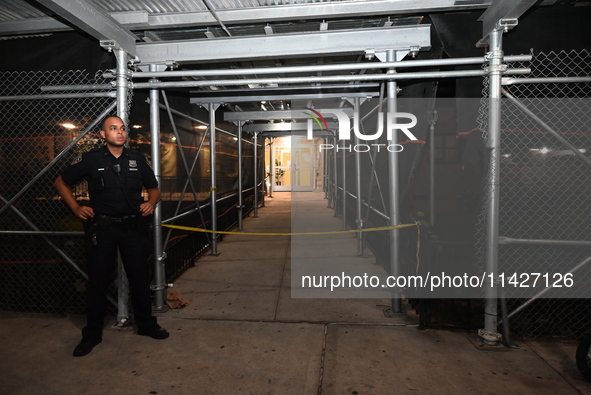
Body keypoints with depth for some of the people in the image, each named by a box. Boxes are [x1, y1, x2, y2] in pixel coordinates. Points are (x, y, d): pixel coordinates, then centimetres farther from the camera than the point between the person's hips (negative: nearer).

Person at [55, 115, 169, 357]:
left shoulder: (137, 159, 6)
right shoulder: (91, 159, -1)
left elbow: (153, 188, 16)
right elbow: (61, 183, 10)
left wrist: (151, 203, -3)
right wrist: (76, 208, 0)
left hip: (133, 227, 2)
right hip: (101, 227, -2)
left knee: (139, 277, 9)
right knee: (98, 280, 7)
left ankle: (146, 324, 25)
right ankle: (93, 333, 23)